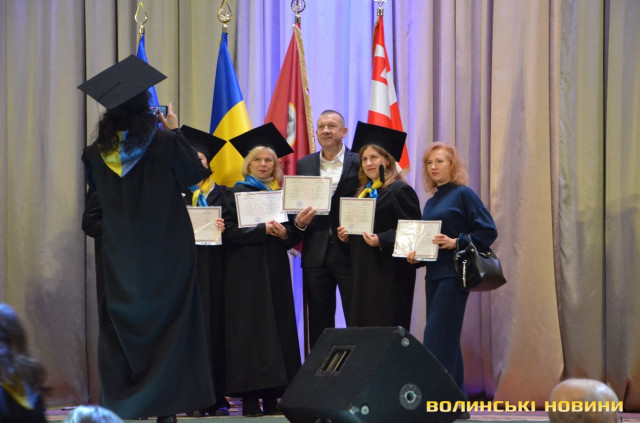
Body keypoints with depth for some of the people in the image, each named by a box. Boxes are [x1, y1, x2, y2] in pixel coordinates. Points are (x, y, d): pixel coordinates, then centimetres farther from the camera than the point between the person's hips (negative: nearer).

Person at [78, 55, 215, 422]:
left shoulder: (98, 152, -3)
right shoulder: (166, 143, -13)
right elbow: (196, 174, 1)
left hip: (120, 256, 2)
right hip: (166, 253, -2)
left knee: (121, 328, 9)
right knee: (168, 324, 5)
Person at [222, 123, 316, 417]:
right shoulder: (236, 193, 1)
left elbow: (288, 240, 10)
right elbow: (229, 230, -10)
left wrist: (297, 226, -10)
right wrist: (262, 229, -19)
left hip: (275, 271, 5)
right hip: (246, 271, -5)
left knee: (277, 327, 1)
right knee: (250, 328, -9)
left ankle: (272, 397, 3)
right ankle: (250, 398, -10)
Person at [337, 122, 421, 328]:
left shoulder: (400, 190, -8)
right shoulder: (364, 192, 18)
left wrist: (381, 241, -26)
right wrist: (347, 234, 6)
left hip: (389, 274, -8)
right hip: (363, 273, 8)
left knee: (386, 331, -9)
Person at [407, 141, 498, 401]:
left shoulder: (463, 194, -4)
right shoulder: (431, 203, 18)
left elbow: (489, 231, -10)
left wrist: (456, 242, -19)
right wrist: (415, 256, 3)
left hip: (453, 274, -8)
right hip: (434, 275, 8)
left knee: (436, 338, -13)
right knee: (448, 340, 9)